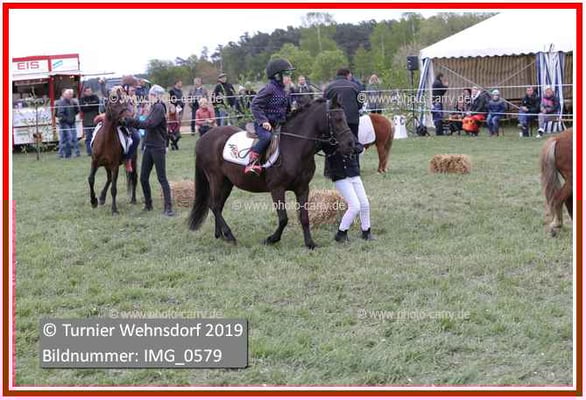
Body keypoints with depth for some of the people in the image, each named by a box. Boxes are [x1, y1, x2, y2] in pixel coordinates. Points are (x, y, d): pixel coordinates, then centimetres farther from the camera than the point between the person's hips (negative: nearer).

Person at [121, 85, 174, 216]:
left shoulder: (159, 108, -13)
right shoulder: (154, 108, 15)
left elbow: (150, 124, -24)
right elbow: (146, 124, 16)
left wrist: (130, 121, -20)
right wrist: (128, 122, 11)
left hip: (158, 147, -9)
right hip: (149, 146, 9)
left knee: (162, 178, -8)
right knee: (143, 178, 10)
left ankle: (168, 207, -7)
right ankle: (148, 204, 23)